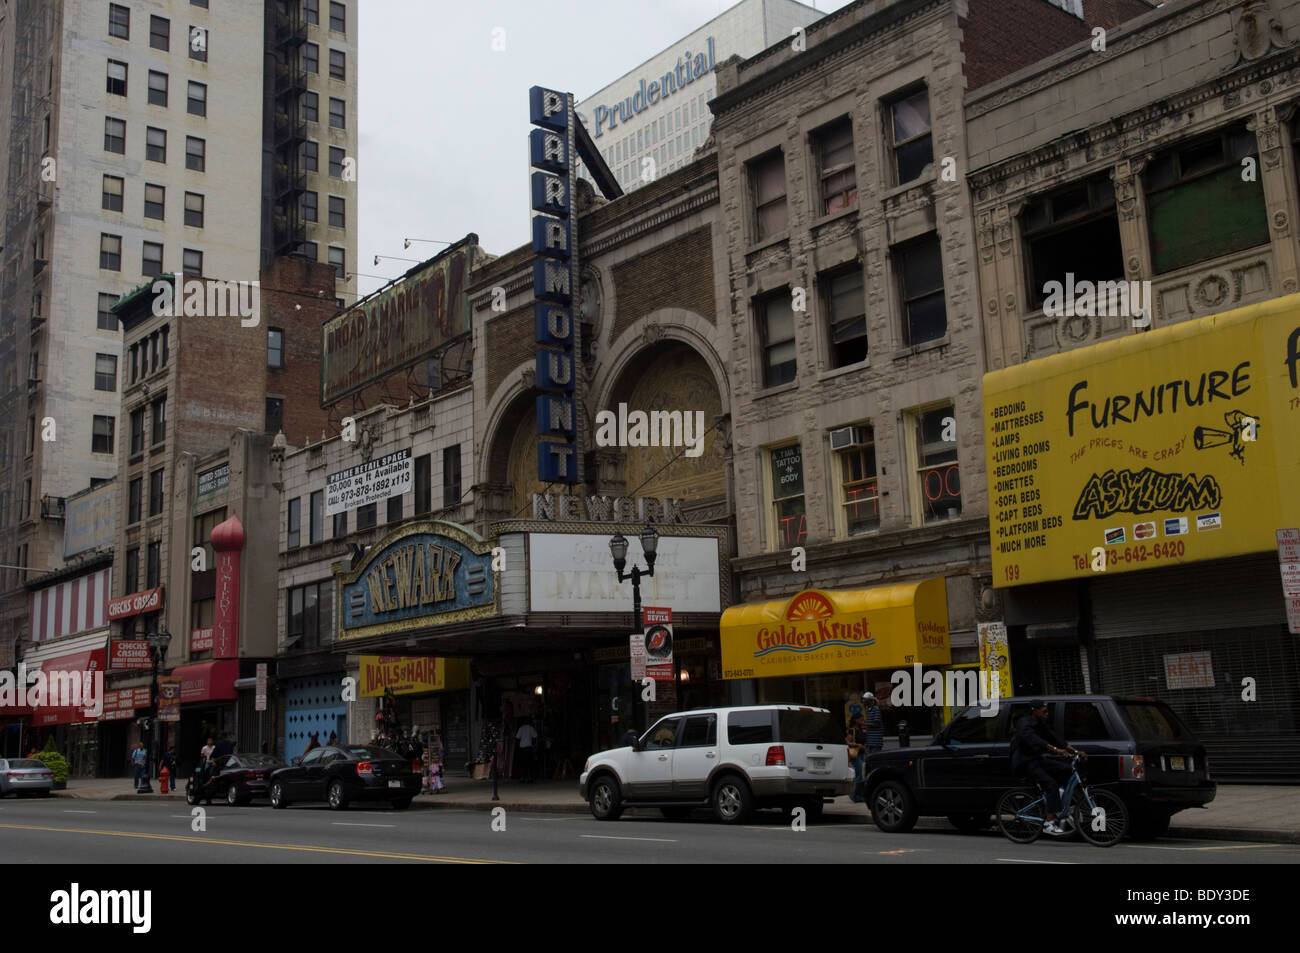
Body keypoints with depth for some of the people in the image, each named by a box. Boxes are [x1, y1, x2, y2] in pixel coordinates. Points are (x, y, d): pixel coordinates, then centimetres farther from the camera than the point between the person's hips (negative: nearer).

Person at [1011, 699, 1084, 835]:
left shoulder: (1040, 725, 16)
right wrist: (1056, 749, -41)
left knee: (1068, 770, -8)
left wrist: (1074, 750, -3)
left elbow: (1054, 738, 9)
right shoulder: (1024, 724, -13)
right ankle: (1049, 824, -28)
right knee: (1051, 783, -26)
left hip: (1038, 759, 9)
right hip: (1026, 762, -9)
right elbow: (1033, 740, -30)